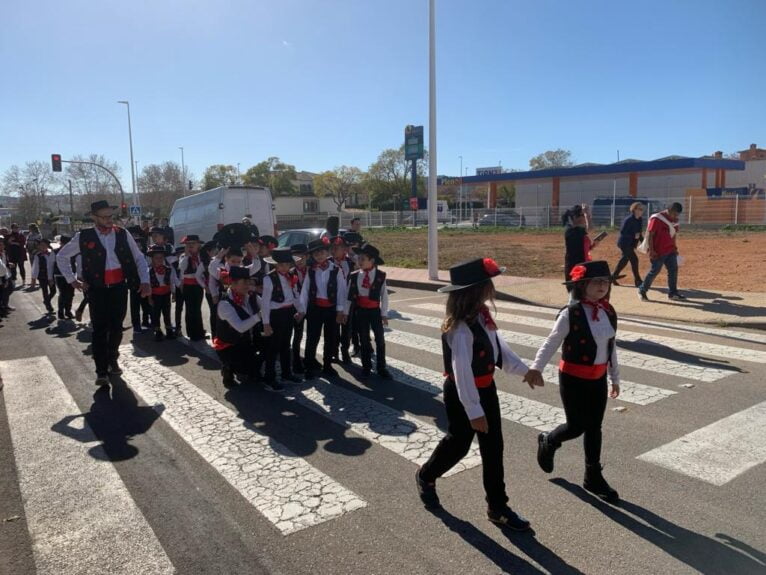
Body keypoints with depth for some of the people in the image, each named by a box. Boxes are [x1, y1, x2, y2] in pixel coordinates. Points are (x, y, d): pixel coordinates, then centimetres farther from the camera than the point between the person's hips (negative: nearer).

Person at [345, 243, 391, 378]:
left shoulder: (380, 276, -8)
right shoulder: (354, 276, -1)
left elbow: (384, 295, -5)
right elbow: (349, 295, 3)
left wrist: (384, 314, -6)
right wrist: (346, 312, 4)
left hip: (375, 311, -2)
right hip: (360, 310, 2)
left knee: (380, 339, 3)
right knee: (364, 339, 11)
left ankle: (381, 367, 14)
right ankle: (366, 366, 23)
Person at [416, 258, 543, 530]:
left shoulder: (482, 315, 0)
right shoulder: (460, 328, -30)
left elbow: (498, 347, 7)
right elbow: (462, 371, -30)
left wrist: (524, 370, -2)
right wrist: (474, 411, -28)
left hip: (486, 389, 8)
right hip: (462, 394, -8)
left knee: (493, 446, 13)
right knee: (458, 443, 12)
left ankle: (498, 506, 27)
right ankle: (425, 477, 42)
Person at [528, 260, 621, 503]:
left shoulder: (609, 312, 1)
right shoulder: (570, 314, -19)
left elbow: (611, 347, 10)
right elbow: (551, 343, -18)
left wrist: (615, 378, 16)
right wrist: (536, 368, -30)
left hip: (598, 378, 6)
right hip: (573, 378, -6)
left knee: (594, 428, 13)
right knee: (577, 426, 3)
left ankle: (593, 477, 28)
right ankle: (547, 442, 36)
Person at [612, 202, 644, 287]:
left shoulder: (640, 220, 8)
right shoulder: (628, 220, -17)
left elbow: (640, 232, 16)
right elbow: (622, 232, -18)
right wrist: (634, 235, -23)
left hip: (631, 244, 9)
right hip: (625, 243, -9)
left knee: (624, 260, 11)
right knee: (634, 260, -10)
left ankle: (613, 277, 21)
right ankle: (637, 281, -2)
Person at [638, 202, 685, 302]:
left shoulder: (675, 220, 9)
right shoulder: (657, 218, -14)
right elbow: (649, 234, -15)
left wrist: (674, 248, 15)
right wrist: (651, 251, -18)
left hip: (671, 251, 7)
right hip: (658, 252, -7)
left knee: (673, 270, 6)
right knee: (654, 271, -3)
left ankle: (672, 293, 16)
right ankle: (642, 291, 13)